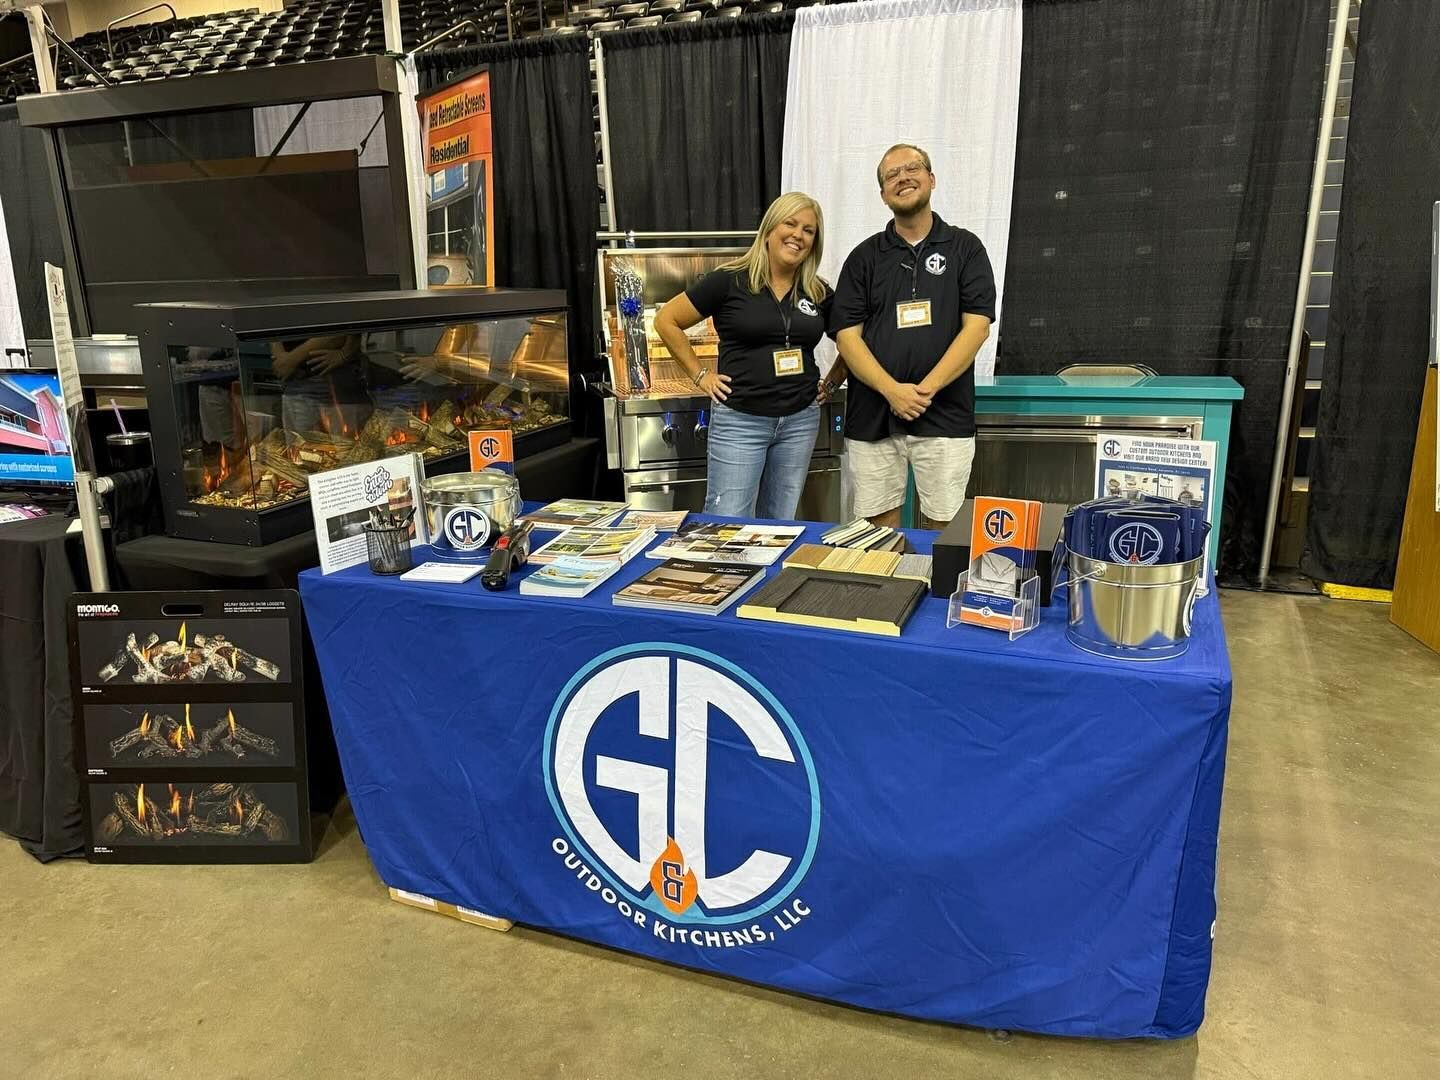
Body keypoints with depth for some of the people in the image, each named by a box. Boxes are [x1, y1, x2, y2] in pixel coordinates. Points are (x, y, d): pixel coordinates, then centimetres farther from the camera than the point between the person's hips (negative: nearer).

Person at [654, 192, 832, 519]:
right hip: (739, 420, -4)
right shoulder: (729, 282, -6)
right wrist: (700, 374, -2)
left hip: (800, 420, 5)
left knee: (780, 527, 13)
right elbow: (666, 321, -1)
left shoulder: (819, 293, 6)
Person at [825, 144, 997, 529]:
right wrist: (892, 390, -14)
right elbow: (847, 334, 1)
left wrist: (926, 389, -15)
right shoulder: (865, 256, 9)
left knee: (945, 528, 3)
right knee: (879, 528, 6)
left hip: (945, 416, -1)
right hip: (872, 417, 1)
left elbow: (977, 326, -4)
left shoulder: (965, 248, 6)